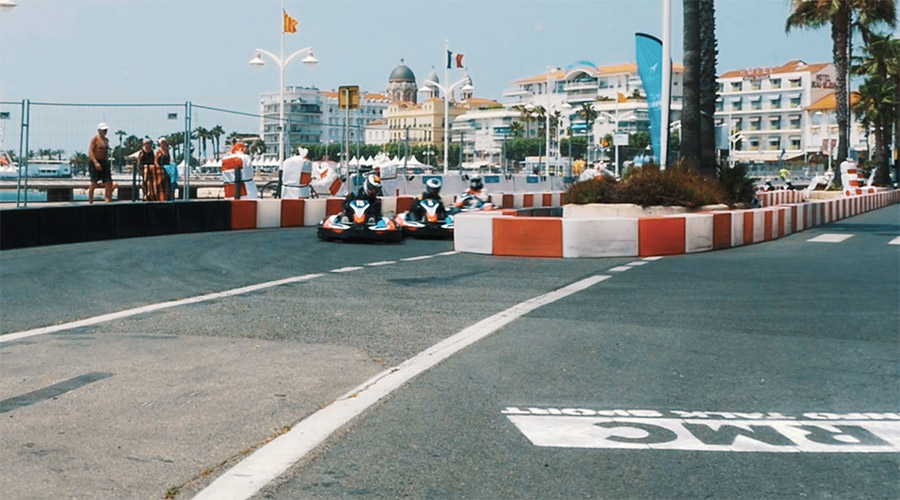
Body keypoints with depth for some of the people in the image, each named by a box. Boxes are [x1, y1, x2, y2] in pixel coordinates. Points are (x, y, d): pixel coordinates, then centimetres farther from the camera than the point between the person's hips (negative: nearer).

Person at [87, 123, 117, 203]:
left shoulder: (106, 140, 15)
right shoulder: (95, 139, -7)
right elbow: (90, 151, -15)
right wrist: (95, 162, -25)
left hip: (105, 162, 7)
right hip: (96, 162, -7)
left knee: (109, 183, -3)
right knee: (94, 184, -5)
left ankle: (108, 200, -1)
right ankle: (90, 202, 1)